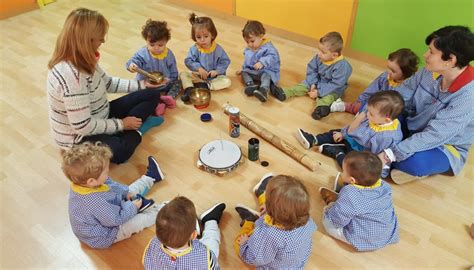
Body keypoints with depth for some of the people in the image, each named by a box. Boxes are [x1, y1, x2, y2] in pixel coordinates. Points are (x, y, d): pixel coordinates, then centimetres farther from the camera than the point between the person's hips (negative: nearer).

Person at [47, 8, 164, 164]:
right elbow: (83, 126, -32)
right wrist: (121, 124, -21)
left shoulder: (83, 60, -6)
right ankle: (137, 130, -10)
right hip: (79, 137, -9)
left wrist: (140, 84, 6)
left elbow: (108, 83, 11)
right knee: (120, 151, -40)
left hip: (99, 117, 9)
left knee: (152, 95, 4)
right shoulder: (71, 76, -34)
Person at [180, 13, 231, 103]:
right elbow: (188, 61, -10)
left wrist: (217, 71, -23)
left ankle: (205, 86, -28)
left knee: (227, 82, -25)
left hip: (214, 76, -1)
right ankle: (189, 90, -38)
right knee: (183, 74, -17)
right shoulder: (194, 49, -7)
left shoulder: (218, 49, -10)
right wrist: (198, 68, -26)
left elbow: (225, 61, -8)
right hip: (198, 75, 1)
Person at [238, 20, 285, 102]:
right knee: (244, 73, -12)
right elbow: (246, 61, 27)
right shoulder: (248, 49, 11)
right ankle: (251, 85, -36)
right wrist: (243, 69, 30)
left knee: (266, 76, -37)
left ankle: (264, 90, -63)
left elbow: (272, 57, -33)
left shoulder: (267, 47, -16)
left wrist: (262, 62, -46)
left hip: (266, 71, -8)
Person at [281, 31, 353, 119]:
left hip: (333, 89, -5)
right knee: (303, 85, -5)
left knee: (328, 97, -34)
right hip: (318, 82, 6)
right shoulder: (319, 58, -16)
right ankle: (284, 93, -14)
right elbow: (311, 69, -1)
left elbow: (335, 85, -30)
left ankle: (322, 107, -59)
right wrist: (313, 83, -14)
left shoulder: (342, 66, -33)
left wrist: (319, 92, -29)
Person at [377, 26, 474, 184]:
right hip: (413, 128, 6)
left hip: (445, 148, -5)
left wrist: (390, 154, -37)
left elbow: (435, 135, -33)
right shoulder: (431, 71, -13)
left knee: (414, 161, -38)